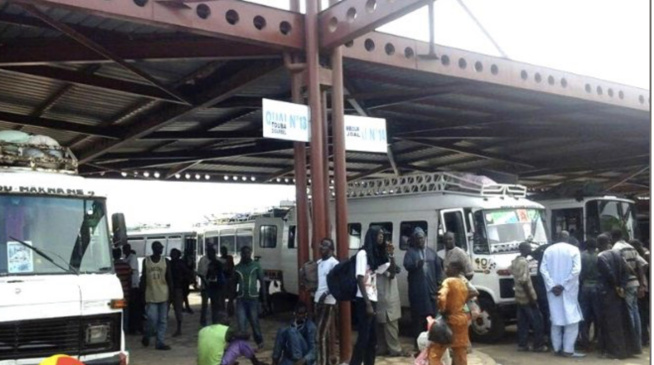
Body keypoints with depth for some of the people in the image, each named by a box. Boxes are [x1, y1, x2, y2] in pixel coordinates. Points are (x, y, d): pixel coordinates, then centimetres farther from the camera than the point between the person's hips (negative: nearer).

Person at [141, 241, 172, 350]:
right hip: (151, 296, -2)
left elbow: (169, 278, 4)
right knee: (152, 319, -8)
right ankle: (146, 337, 19)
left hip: (163, 295, 2)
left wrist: (171, 294, -1)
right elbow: (143, 279, 3)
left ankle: (160, 342, 10)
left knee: (163, 320, 3)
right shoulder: (146, 261, 0)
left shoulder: (165, 261, 2)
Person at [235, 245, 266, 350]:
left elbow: (262, 281, 3)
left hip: (253, 298, -2)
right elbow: (234, 283, 14)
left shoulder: (256, 266, 1)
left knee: (254, 322, 6)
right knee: (241, 323, -3)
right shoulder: (237, 268, 7)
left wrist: (263, 297, 0)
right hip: (240, 299, 2)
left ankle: (260, 342, 24)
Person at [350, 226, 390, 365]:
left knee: (372, 337, 10)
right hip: (364, 301, -8)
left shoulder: (376, 254, 14)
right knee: (363, 337, -7)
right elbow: (360, 280, -15)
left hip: (373, 299, 8)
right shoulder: (363, 253, -9)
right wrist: (367, 304, -18)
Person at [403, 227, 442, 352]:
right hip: (417, 289, -3)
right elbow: (407, 266, -8)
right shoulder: (410, 252, 6)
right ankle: (418, 342, 0)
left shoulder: (432, 252, 16)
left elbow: (438, 267, 13)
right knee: (417, 315, -5)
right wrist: (416, 264, -28)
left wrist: (438, 283, 4)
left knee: (431, 315, 1)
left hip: (431, 288, 3)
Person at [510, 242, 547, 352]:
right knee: (537, 321, 0)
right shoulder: (523, 262, -19)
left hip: (519, 297, 9)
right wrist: (532, 297, -21)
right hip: (527, 297, -9)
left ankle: (522, 345, 13)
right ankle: (538, 345, 3)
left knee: (523, 322, 11)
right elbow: (523, 281, -24)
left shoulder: (515, 261, 10)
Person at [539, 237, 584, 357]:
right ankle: (568, 350, -2)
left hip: (553, 290, 4)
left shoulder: (548, 250, 7)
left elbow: (543, 269, -4)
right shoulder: (573, 249, -1)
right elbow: (576, 269, -14)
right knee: (571, 319, 1)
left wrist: (552, 285, -9)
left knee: (556, 319, 11)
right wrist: (564, 285, -14)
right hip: (569, 290, -3)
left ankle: (557, 348, 15)